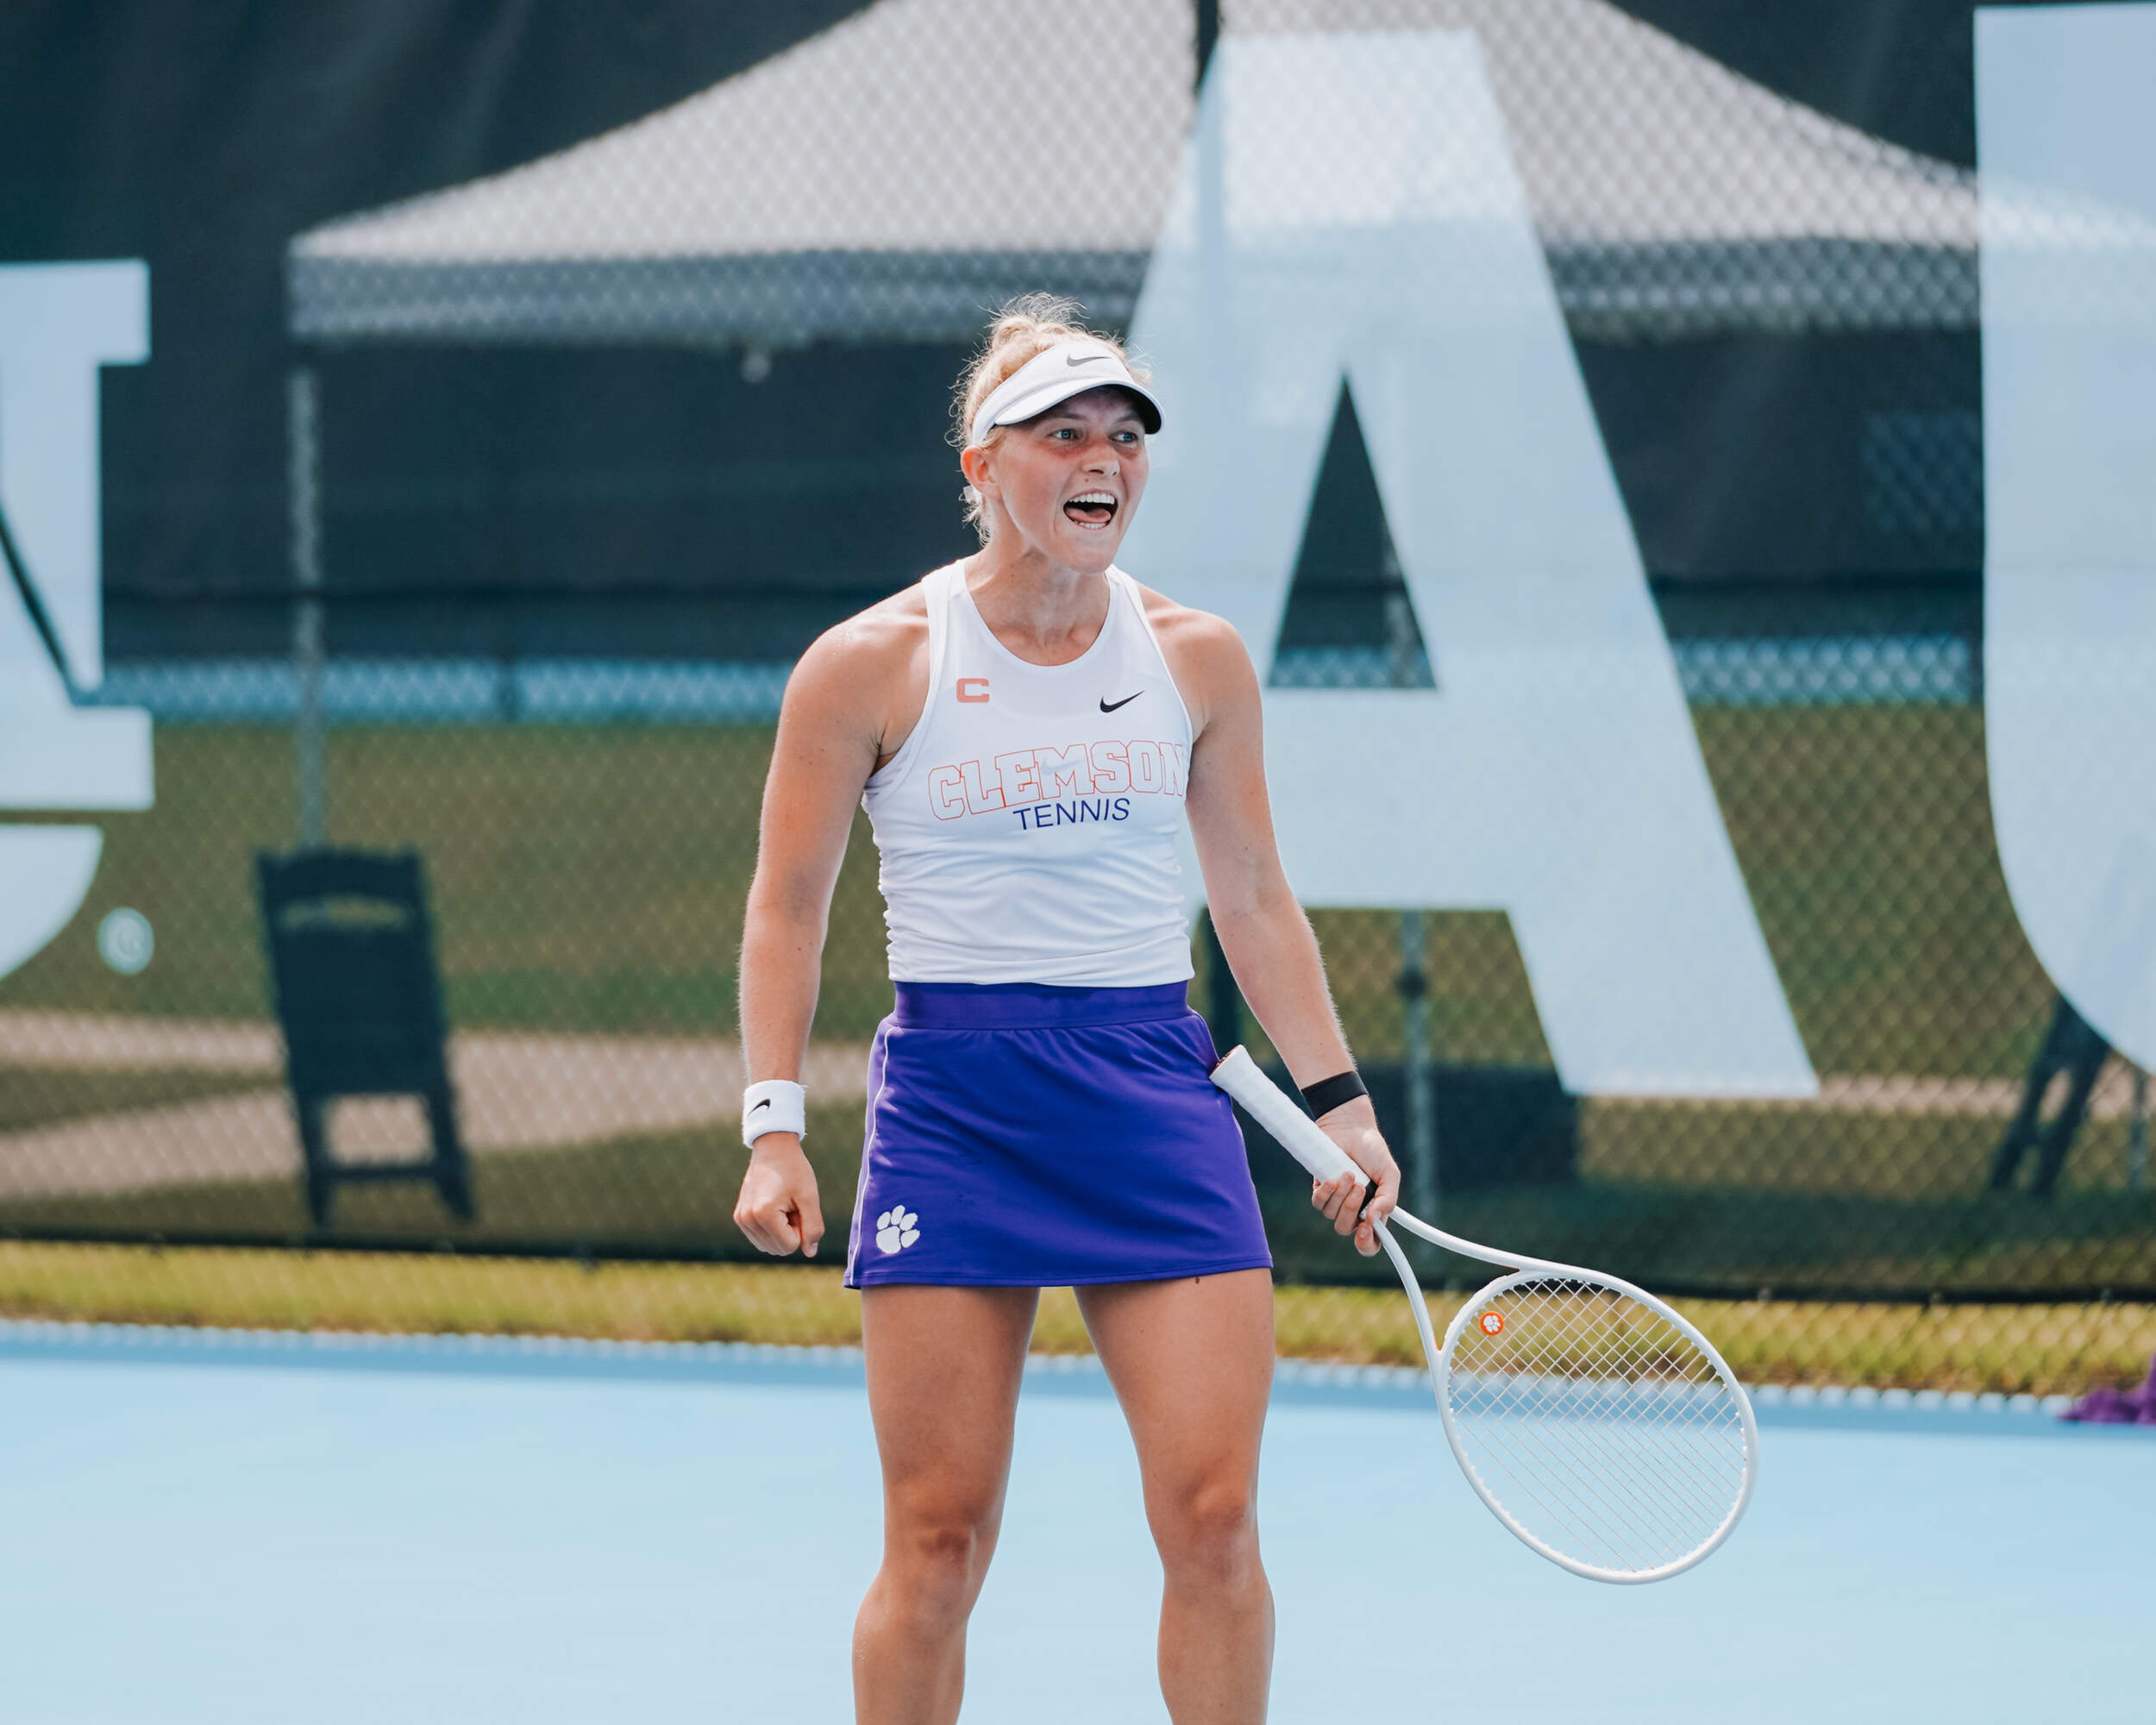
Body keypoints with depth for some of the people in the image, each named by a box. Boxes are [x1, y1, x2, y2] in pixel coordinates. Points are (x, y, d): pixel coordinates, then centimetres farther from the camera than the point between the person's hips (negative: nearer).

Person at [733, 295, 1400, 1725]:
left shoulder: (1199, 659, 7)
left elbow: (1255, 899, 15)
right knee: (940, 1538, -2)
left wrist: (1339, 1101, 10)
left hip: (1155, 1091, 2)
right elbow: (788, 910, 4)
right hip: (952, 1098, -2)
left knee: (1212, 1514, -7)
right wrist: (775, 1131, -3)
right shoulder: (873, 666, -2)